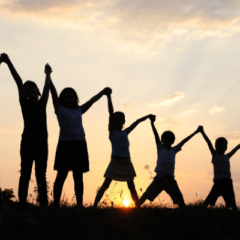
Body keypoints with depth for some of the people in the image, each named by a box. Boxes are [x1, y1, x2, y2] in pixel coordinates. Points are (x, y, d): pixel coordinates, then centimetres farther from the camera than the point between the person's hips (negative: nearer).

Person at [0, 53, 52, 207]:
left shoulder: (42, 103, 11)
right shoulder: (25, 104, 5)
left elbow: (47, 86, 17)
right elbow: (19, 82, -4)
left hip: (41, 142, 2)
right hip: (28, 141, -2)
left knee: (41, 174, 4)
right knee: (25, 173, -5)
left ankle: (44, 203, 2)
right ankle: (22, 203, -8)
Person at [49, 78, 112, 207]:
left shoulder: (78, 110, 21)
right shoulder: (60, 109, 12)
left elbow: (92, 101, 31)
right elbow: (53, 91, 11)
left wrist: (103, 92, 40)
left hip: (79, 145, 3)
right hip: (65, 144, -3)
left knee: (78, 176, 4)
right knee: (61, 175, -4)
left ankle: (80, 204, 4)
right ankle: (56, 204, -2)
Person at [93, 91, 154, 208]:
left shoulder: (125, 132, 15)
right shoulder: (112, 131, 3)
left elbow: (136, 122, 28)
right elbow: (111, 112, -2)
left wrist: (147, 116, 39)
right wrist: (109, 96, -8)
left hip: (126, 162, 5)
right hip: (115, 161, -5)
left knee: (131, 187, 10)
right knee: (105, 185, -10)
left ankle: (138, 207, 16)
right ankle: (94, 205, -10)